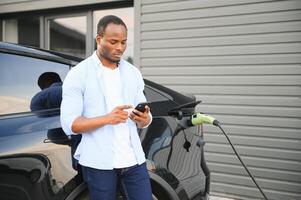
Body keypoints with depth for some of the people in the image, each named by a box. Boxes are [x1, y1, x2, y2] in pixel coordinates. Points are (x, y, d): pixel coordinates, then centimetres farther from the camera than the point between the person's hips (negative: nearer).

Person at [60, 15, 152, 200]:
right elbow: (69, 124, -10)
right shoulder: (78, 74, -3)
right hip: (99, 163, -3)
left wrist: (144, 119, -12)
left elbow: (145, 120, 12)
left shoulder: (133, 73, 10)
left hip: (133, 159, 4)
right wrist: (107, 118, -23)